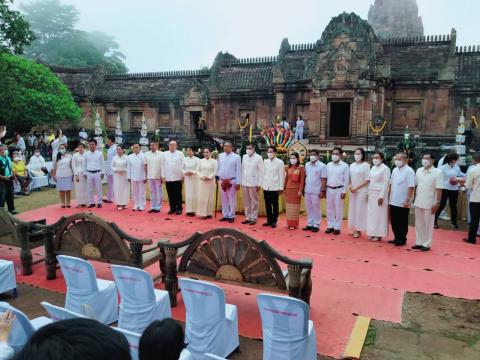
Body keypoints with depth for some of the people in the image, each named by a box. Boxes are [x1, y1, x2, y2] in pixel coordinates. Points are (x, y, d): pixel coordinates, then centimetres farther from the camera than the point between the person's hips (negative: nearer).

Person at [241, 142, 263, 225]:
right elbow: (242, 169, 11)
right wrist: (241, 181, 8)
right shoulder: (244, 157, 6)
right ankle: (247, 217, 19)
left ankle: (253, 218, 10)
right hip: (244, 183, 5)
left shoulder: (258, 158, -8)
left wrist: (259, 184, -10)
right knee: (246, 202, 10)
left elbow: (261, 171, -7)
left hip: (253, 183, -5)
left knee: (254, 202, 2)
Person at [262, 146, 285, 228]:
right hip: (266, 187, 4)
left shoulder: (280, 162, -6)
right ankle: (269, 220, 19)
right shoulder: (265, 162, 8)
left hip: (275, 187, -4)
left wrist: (281, 188, -8)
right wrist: (263, 185, 8)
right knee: (267, 205, 9)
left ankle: (274, 221, 14)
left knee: (275, 205, 5)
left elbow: (282, 176, -6)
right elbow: (264, 174, 12)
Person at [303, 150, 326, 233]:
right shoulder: (307, 165, 8)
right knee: (309, 208, 12)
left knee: (316, 209, 3)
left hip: (316, 191, -5)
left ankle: (316, 225, 11)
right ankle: (309, 224, 21)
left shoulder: (322, 166, -8)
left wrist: (323, 191, -13)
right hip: (307, 191, 5)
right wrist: (303, 189, 11)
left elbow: (323, 179, -9)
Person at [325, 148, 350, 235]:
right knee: (329, 209, 9)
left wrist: (344, 191, -10)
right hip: (329, 189, 4)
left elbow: (346, 180, -5)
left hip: (339, 189, -4)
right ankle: (330, 226, 18)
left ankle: (337, 227, 10)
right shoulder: (328, 165, 8)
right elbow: (326, 178, 10)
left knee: (338, 209, 2)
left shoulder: (344, 166, -3)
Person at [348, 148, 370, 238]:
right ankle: (353, 228, 18)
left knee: (360, 210, -1)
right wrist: (350, 185, -5)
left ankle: (359, 230, 7)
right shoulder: (352, 165, 9)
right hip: (353, 191, 6)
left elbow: (367, 180, -10)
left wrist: (356, 188, -13)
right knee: (352, 209, 8)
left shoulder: (365, 165, -8)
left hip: (361, 191, -5)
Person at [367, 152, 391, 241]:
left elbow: (386, 183, -13)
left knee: (379, 214, -2)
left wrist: (382, 196, -18)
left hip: (379, 194, -7)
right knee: (371, 214, 8)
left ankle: (378, 234, 5)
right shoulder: (373, 168, 12)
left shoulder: (385, 168, -9)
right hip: (371, 193, 7)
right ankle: (372, 233, 15)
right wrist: (368, 193, 10)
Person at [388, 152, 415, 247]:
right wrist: (389, 197, 13)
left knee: (403, 222, 5)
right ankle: (396, 237, 25)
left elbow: (411, 187, -17)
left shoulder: (409, 171, -13)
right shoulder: (395, 170, 9)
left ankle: (402, 239, 16)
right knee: (394, 221, 13)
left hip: (403, 202, -7)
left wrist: (407, 200, -20)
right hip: (393, 201, 7)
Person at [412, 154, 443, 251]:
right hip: (418, 202, 5)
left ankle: (427, 244, 15)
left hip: (429, 204, -5)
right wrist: (414, 199, 9)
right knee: (418, 224, 12)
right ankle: (419, 242, 23)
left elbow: (439, 189, -11)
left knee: (428, 224, 5)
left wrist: (437, 203, -14)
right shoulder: (419, 171, 5)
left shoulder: (437, 172, -10)